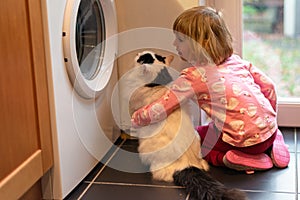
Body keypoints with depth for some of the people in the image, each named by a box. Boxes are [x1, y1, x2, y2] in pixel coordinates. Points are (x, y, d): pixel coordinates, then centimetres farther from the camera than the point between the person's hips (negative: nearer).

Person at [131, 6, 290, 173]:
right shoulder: (237, 61, 7)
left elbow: (156, 112, -9)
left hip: (247, 142, -6)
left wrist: (134, 120, 11)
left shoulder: (193, 77, -11)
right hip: (271, 129, 6)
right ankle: (270, 147, 17)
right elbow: (269, 85, 11)